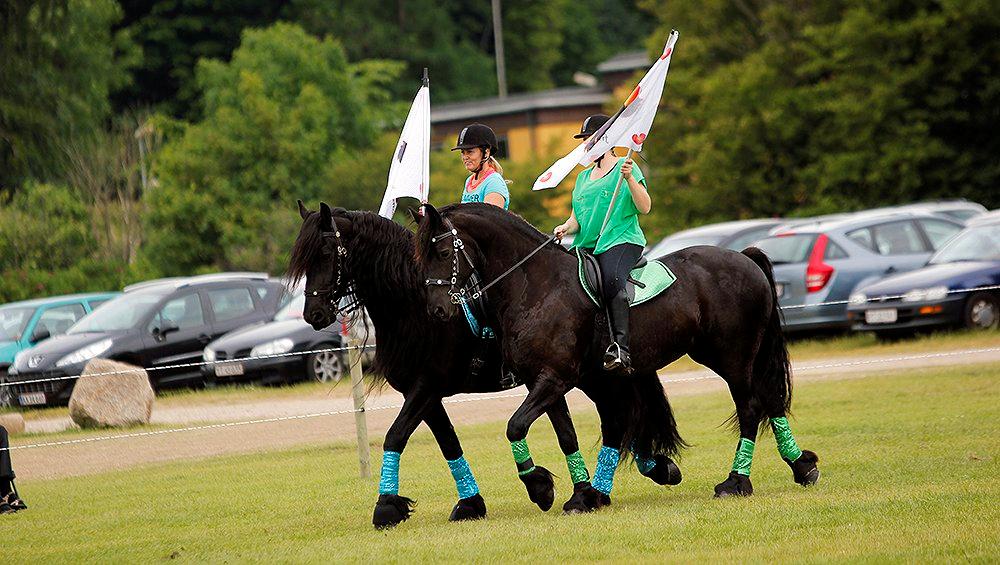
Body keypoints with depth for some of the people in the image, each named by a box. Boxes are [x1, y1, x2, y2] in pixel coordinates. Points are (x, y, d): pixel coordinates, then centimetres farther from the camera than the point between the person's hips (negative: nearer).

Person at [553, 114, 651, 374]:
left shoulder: (625, 168, 6)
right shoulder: (584, 177, 25)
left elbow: (644, 208, -3)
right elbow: (577, 218, 24)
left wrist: (629, 178, -17)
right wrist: (566, 227, 1)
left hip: (622, 239, -7)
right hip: (587, 245, 7)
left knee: (611, 279, -35)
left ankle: (621, 348, -46)